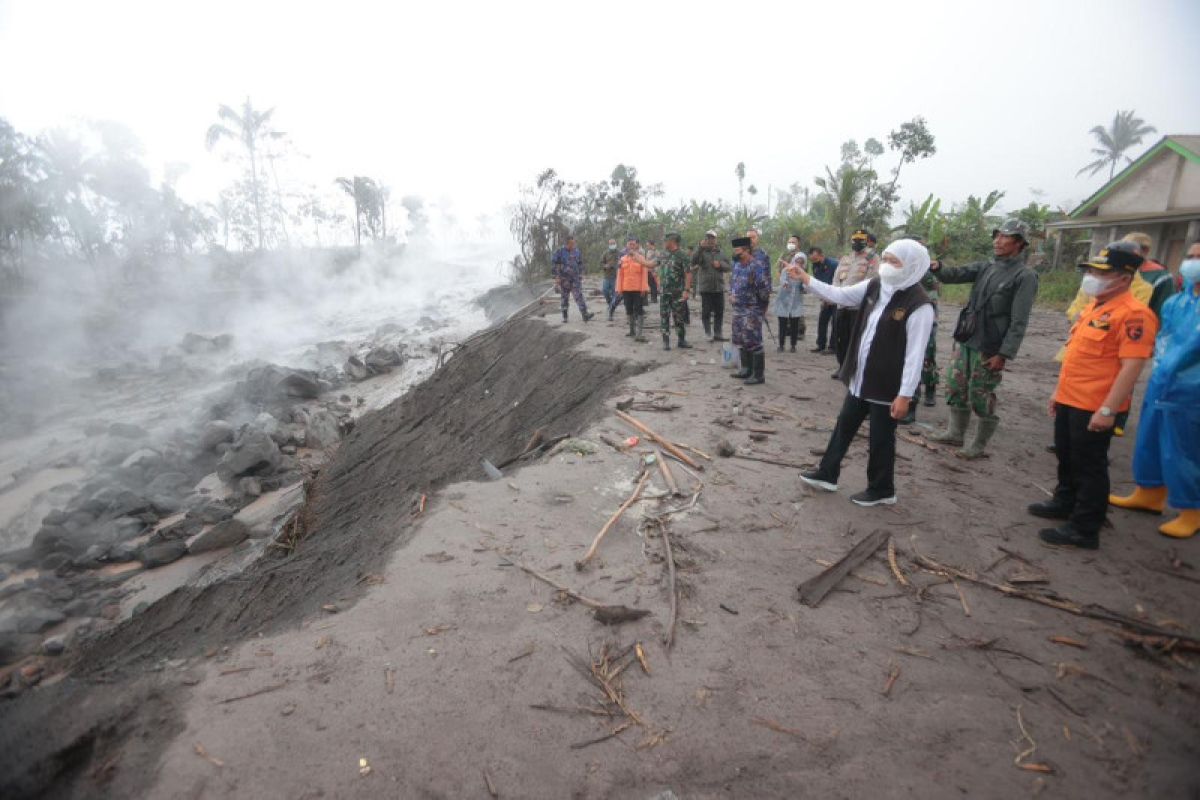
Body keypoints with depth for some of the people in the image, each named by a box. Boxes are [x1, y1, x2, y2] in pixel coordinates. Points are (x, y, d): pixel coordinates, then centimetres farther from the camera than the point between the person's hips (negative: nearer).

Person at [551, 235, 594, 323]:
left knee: (579, 296, -9)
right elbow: (553, 263, -5)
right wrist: (556, 276, -9)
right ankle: (564, 316, 16)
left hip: (575, 278, 2)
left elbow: (580, 263, 17)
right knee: (565, 297, 6)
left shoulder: (576, 251, 5)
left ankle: (585, 315, -16)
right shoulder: (560, 251, -5)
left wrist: (580, 275, 12)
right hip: (564, 278, -2)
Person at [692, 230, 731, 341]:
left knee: (719, 312, 7)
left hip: (719, 287, 4)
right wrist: (700, 248, -28)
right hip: (705, 287, -4)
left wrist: (720, 264, -10)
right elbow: (693, 262, -19)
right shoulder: (702, 252, -1)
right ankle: (708, 334, 9)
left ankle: (717, 334, 17)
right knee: (706, 312, 0)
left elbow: (729, 266, 11)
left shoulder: (720, 253, 11)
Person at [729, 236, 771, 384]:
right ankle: (746, 369, 28)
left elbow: (765, 288, -20)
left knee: (753, 342, -7)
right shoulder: (737, 265, 9)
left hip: (752, 310, -9)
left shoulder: (757, 266, -18)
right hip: (738, 309, 9)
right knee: (740, 341, 15)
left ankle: (758, 375, -2)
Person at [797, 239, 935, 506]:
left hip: (887, 386, -7)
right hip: (860, 379, 7)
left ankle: (881, 490, 29)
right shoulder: (874, 286, 0)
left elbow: (915, 355, -21)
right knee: (844, 427, 19)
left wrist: (905, 395, -20)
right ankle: (827, 474, 36)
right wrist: (807, 281, -2)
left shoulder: (919, 305, -21)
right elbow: (839, 295, 8)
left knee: (880, 440, 9)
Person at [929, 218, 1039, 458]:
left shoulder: (1025, 276, -10)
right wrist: (938, 268, -22)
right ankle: (955, 433, 28)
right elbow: (955, 275, 1)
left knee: (981, 397, 1)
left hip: (989, 348, -7)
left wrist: (1004, 354, -19)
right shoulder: (985, 267, 10)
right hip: (966, 342, 7)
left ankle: (980, 446, 15)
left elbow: (1019, 322, -15)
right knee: (955, 387, 13)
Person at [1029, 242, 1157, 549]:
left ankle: (1084, 529, 12)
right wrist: (1059, 391, 21)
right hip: (1070, 401, 9)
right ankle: (1064, 503, 39)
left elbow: (1131, 367, -23)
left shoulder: (1133, 313, -18)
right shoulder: (1093, 306, 12)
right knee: (1067, 458, 21)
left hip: (1095, 408, -9)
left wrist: (1108, 410, -26)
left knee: (1089, 467, 1)